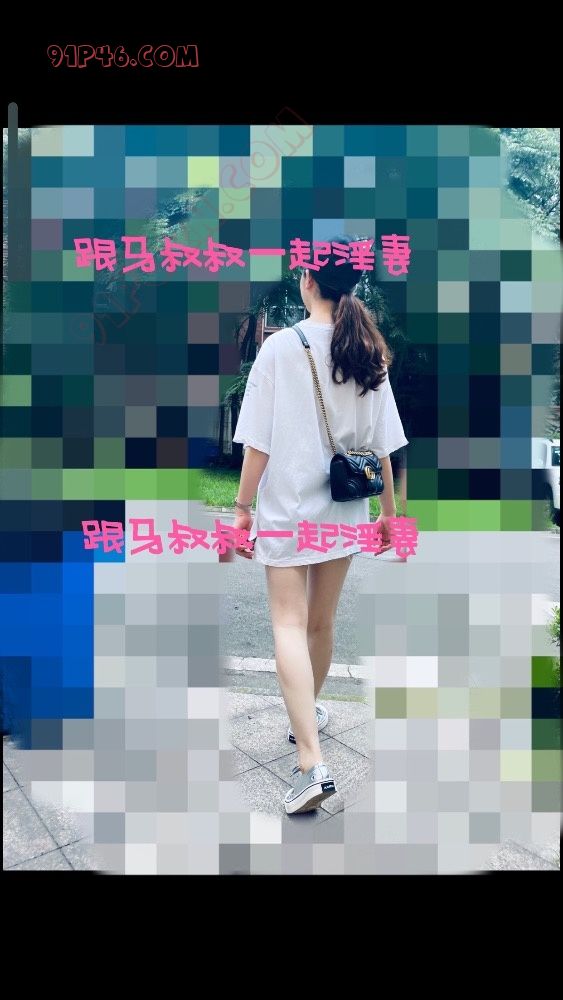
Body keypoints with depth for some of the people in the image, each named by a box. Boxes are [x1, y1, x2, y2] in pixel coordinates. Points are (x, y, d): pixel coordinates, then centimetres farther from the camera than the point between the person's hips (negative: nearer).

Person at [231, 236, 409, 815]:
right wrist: (388, 511, 14)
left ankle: (310, 760, -10)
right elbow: (382, 445, 4)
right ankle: (308, 714, 40)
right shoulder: (367, 353, 1)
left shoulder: (280, 347, -11)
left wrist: (243, 508, -4)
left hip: (285, 510, -4)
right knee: (322, 623, 19)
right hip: (344, 511, 5)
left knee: (289, 626, -2)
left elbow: (258, 442, -12)